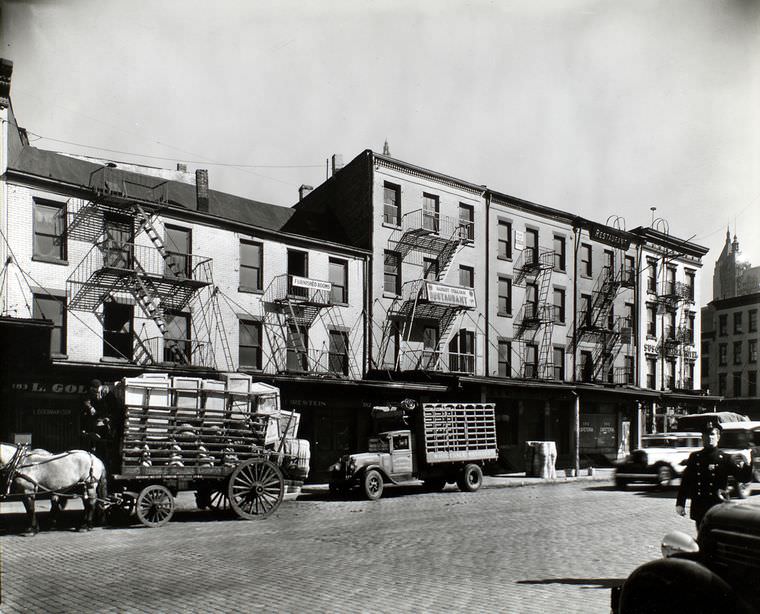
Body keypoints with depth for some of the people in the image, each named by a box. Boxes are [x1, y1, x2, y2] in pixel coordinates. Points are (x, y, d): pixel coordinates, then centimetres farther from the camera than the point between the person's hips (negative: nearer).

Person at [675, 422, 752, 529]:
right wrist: (680, 503, 4)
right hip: (699, 508, 2)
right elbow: (685, 481, 8)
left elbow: (745, 478, -4)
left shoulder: (725, 459, 2)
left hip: (718, 508, -2)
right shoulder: (694, 457, 7)